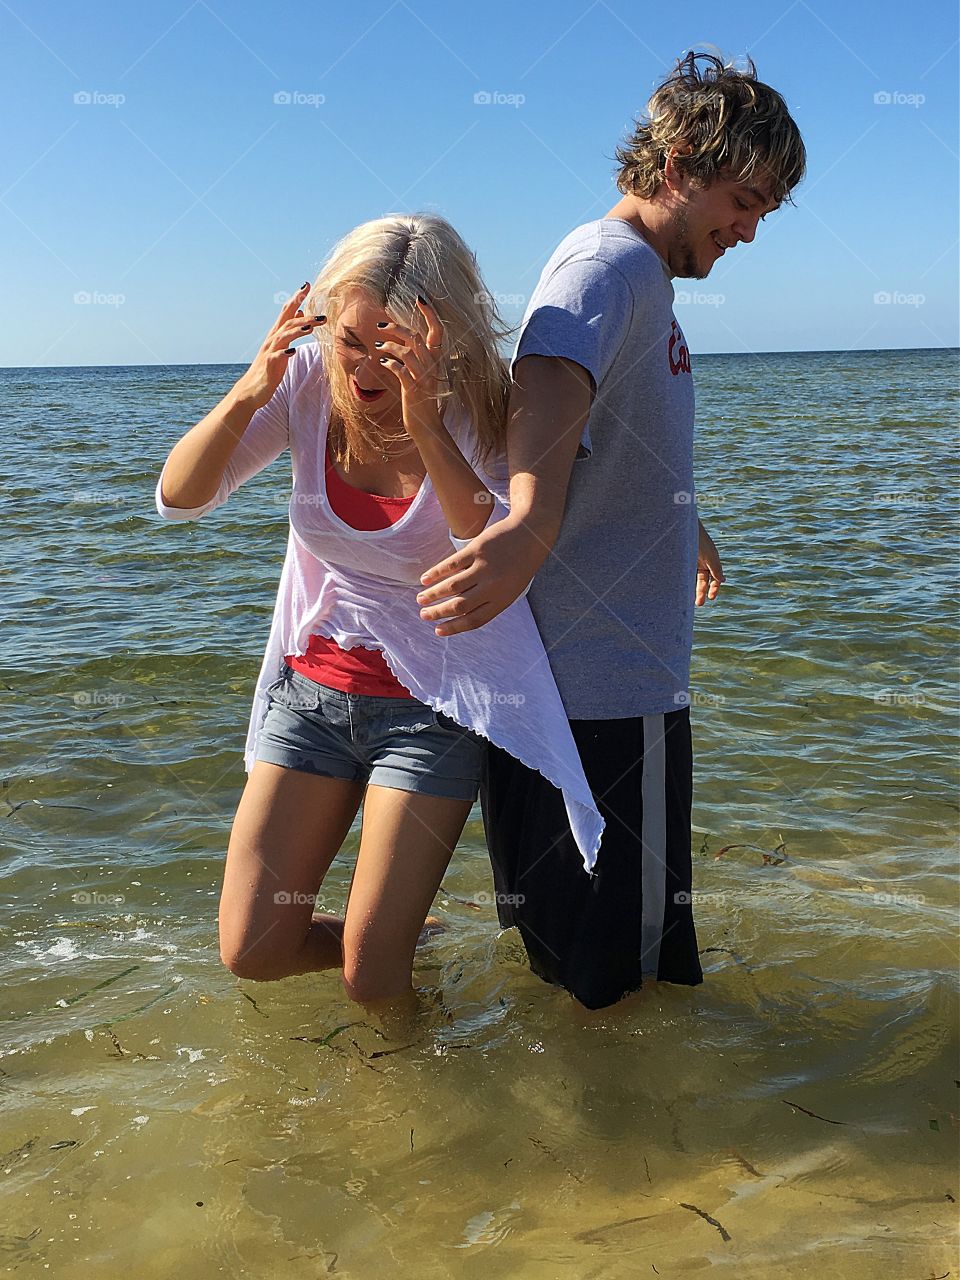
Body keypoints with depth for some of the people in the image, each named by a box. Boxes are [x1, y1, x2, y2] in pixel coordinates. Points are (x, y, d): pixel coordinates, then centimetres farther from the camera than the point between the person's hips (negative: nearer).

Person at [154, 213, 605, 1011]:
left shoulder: (474, 411, -15)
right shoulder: (310, 382, -7)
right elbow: (180, 498, -11)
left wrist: (425, 426, -38)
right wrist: (249, 393, -27)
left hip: (432, 703, -3)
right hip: (312, 683, 4)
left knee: (370, 981, -3)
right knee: (253, 952, 5)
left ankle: (392, 946, 33)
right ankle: (389, 936, 34)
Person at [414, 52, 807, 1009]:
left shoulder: (640, 280, 20)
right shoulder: (612, 262, -14)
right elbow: (550, 379, -37)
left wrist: (689, 531, 52)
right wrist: (532, 522, -57)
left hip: (611, 671, 11)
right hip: (610, 686, -10)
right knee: (617, 972, 3)